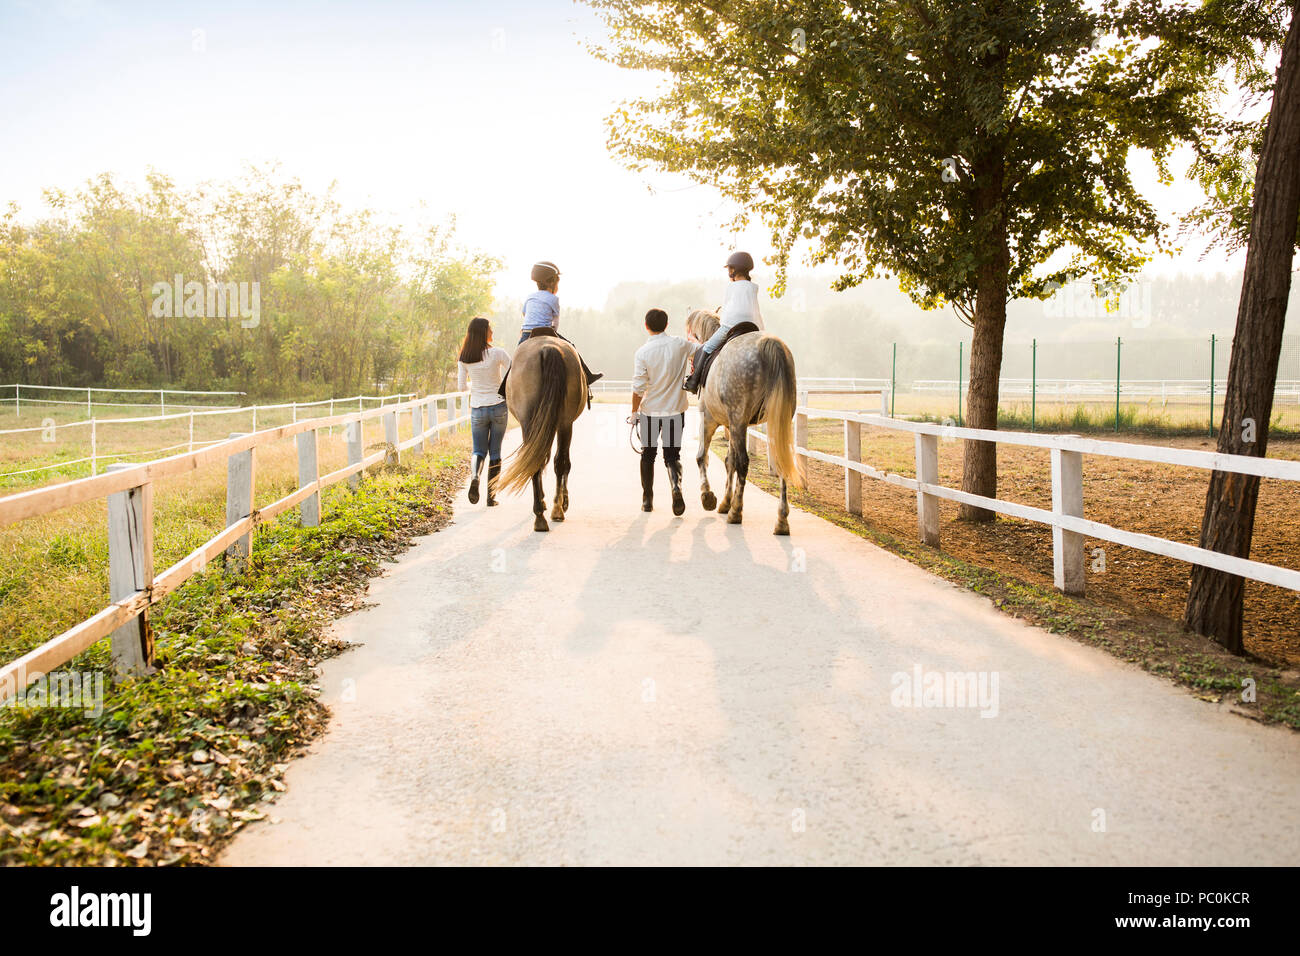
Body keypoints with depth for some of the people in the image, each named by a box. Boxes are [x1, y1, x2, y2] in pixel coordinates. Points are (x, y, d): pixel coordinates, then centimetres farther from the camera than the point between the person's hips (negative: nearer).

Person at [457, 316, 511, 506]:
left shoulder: (464, 359, -3)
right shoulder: (498, 353, -11)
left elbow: (461, 387, 1)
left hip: (477, 409, 2)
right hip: (499, 407, -2)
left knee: (479, 450, 14)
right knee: (495, 451, 9)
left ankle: (475, 476, -17)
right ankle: (491, 495, 10)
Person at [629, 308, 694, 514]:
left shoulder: (643, 352, -12)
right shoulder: (680, 344, -5)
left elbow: (638, 388, -12)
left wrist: (634, 413, -1)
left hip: (650, 411, -1)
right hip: (676, 410, 1)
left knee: (647, 455, 15)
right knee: (672, 455, 7)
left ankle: (647, 499, 20)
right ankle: (676, 485, -22)